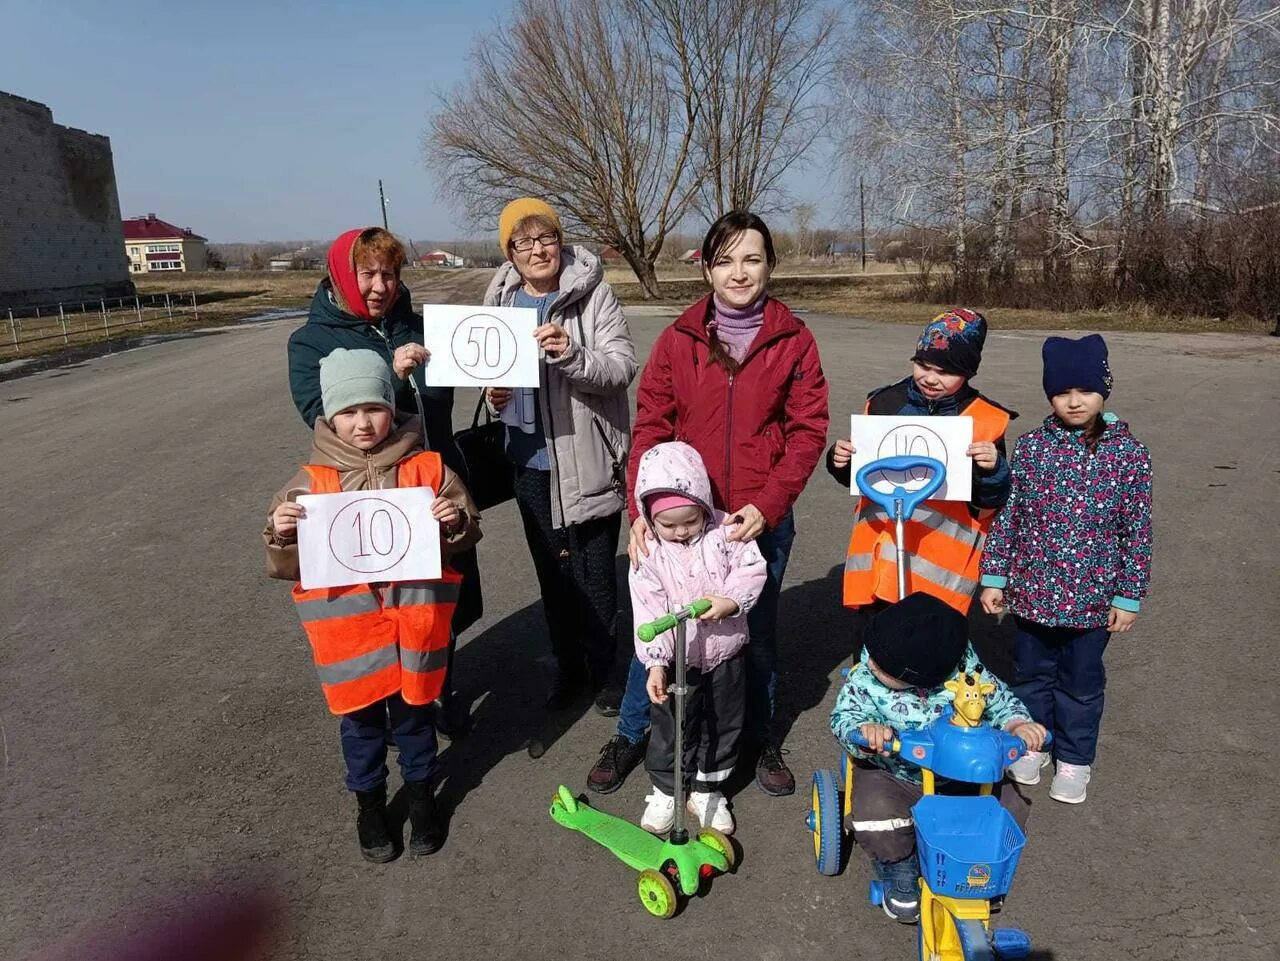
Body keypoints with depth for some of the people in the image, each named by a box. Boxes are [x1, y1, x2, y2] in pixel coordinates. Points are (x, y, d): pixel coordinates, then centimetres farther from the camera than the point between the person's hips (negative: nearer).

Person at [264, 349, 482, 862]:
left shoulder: (428, 469, -5)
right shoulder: (310, 483, -4)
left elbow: (467, 536, 4)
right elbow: (286, 565, 1)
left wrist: (455, 522, -17)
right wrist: (281, 534, -18)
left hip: (412, 615, 0)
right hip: (348, 622, 1)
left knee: (414, 711, 15)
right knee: (360, 717, 16)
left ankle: (421, 794, 39)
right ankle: (369, 801, 39)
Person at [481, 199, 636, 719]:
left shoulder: (592, 292, -8)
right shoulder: (502, 299, 7)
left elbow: (623, 364, -15)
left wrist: (571, 355, -32)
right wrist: (494, 393, -2)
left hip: (589, 462, -5)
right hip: (531, 463, 5)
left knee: (595, 575, 5)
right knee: (552, 574, 17)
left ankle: (602, 671, 27)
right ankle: (568, 667, 35)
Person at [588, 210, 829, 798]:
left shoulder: (793, 341, -2)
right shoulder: (679, 339, -1)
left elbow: (807, 432, -4)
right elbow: (651, 428, -3)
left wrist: (767, 506, -15)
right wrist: (642, 511, -13)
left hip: (761, 522, 0)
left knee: (758, 633, 16)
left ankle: (762, 739, 39)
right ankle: (630, 735, 33)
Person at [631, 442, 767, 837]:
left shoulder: (724, 531, -12)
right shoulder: (648, 552, -15)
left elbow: (753, 569, -8)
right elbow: (648, 612, -17)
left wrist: (730, 600, -26)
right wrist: (655, 662, -23)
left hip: (725, 654, 2)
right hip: (677, 661, -1)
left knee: (722, 726, 16)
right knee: (671, 728, 13)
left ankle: (707, 790, 37)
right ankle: (665, 789, 36)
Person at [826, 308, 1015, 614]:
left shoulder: (987, 421, -2)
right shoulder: (885, 403, 6)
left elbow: (994, 502, -1)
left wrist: (992, 471, -19)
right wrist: (841, 463, -3)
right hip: (879, 553, 3)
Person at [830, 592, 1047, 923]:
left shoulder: (966, 674, -19)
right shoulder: (865, 680, -22)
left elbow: (1000, 699, -6)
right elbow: (844, 716, -25)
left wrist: (1018, 723, -27)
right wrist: (864, 730, -47)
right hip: (890, 773, -2)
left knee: (1011, 807, -12)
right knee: (875, 821, -28)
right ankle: (898, 870, 8)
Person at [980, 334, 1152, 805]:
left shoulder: (1127, 452, -8)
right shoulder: (1030, 446, -5)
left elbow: (1137, 531, -4)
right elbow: (1006, 515, 0)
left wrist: (1129, 596, -4)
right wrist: (994, 577, 0)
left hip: (1091, 596, -1)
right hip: (1032, 589, 1)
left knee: (1081, 681, 15)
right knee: (1031, 672, 17)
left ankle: (1074, 759, 34)